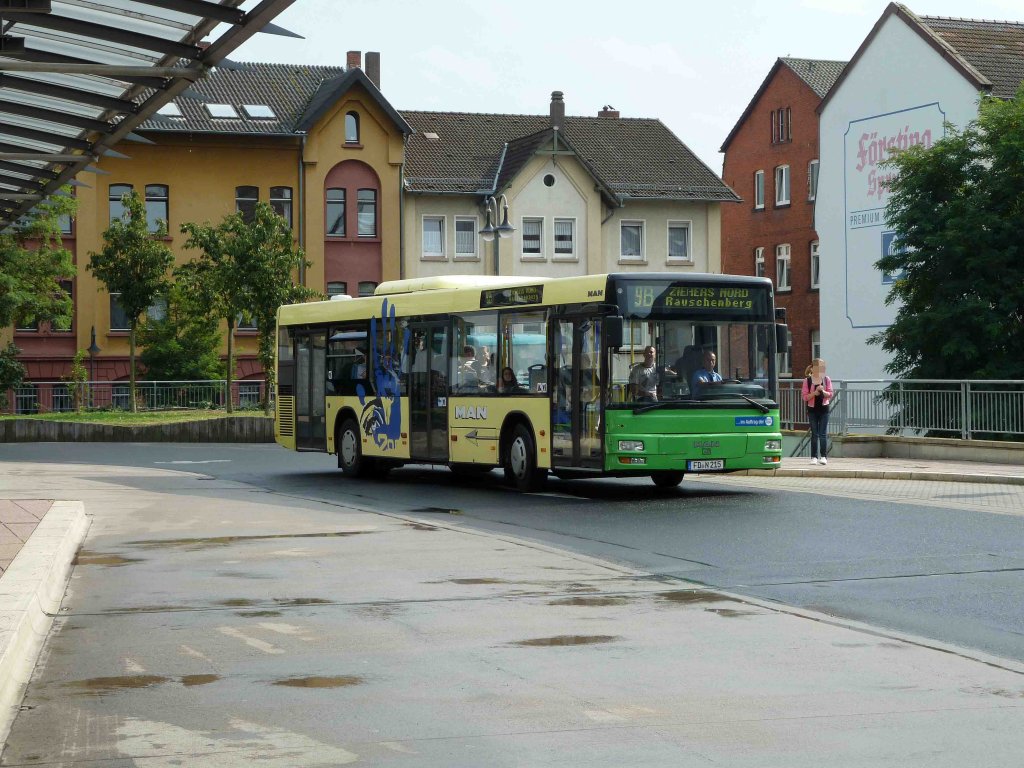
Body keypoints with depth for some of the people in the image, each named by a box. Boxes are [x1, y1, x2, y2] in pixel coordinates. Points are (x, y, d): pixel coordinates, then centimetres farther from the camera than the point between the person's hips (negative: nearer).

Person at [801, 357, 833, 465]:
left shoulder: (826, 379, 3)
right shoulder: (807, 381, -1)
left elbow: (830, 394, 1)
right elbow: (804, 396, -4)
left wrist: (823, 391, -18)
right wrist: (814, 393, -18)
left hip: (824, 409, 0)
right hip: (812, 409, 0)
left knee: (823, 434, -3)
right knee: (814, 434, 4)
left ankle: (823, 456, 0)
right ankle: (814, 457, 8)